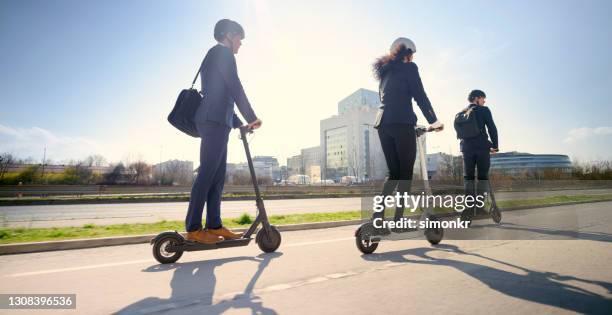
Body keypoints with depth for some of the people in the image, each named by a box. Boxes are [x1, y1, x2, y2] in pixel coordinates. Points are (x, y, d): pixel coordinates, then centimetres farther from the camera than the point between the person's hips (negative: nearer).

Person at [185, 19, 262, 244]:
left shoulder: (214, 56, 29)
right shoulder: (222, 52, 0)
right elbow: (236, 89, -8)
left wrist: (238, 123, 23)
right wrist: (252, 118, -2)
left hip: (214, 121, 10)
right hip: (214, 120, -10)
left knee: (217, 176, 5)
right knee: (207, 173, -12)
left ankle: (214, 225, 7)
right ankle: (193, 229, -9)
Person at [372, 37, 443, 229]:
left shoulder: (385, 71, 26)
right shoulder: (409, 67, 4)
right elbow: (420, 96, -4)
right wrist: (434, 121, 1)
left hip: (383, 124, 7)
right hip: (401, 123, -7)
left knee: (394, 172, 8)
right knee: (406, 172, -1)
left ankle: (378, 214, -5)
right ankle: (399, 218, -2)